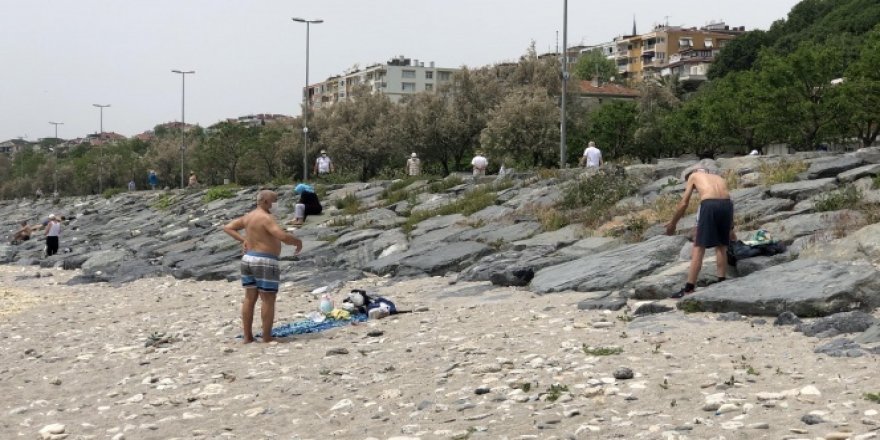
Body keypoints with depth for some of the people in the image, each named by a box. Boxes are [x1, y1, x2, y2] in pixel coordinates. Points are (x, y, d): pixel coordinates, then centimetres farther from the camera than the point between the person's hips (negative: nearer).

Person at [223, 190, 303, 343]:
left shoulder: (248, 217, 11)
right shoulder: (266, 218, -17)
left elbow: (227, 227, 18)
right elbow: (283, 236, -27)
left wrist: (242, 239, 10)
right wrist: (298, 242, -10)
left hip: (248, 260, 9)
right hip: (264, 262, -9)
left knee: (249, 299, 11)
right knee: (268, 300, -2)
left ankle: (247, 337, 15)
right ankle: (267, 338, 1)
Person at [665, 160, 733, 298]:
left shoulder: (694, 175, 25)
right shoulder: (720, 178, 35)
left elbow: (684, 203, 20)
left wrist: (672, 223, 29)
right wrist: (730, 227, 41)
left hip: (709, 205, -4)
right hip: (726, 204, 4)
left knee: (699, 248, 0)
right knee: (721, 246, 19)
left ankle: (689, 289, 0)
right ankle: (722, 283, 20)